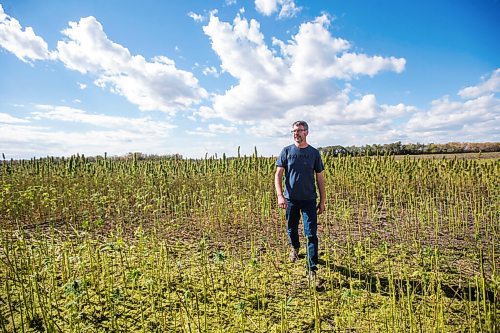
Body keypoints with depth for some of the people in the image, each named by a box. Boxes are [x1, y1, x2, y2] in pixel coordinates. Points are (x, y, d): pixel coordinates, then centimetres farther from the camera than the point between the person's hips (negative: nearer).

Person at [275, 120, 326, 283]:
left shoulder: (314, 153, 2)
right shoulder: (286, 151, 0)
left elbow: (320, 178, 5)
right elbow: (278, 174, -4)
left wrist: (322, 201, 3)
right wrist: (280, 195, -18)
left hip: (309, 200, -1)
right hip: (290, 199, 1)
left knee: (311, 234, -3)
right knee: (291, 229, 18)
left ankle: (312, 269, 7)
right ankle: (294, 248, 49)